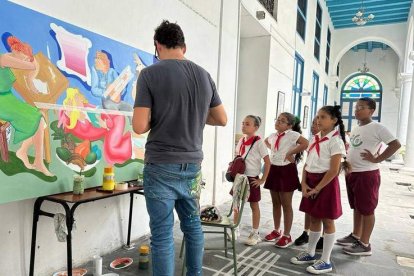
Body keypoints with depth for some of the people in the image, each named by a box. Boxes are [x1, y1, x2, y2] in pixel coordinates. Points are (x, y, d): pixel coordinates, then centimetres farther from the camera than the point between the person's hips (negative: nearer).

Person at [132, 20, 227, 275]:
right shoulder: (204, 75, 6)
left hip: (162, 167, -5)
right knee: (193, 224, 20)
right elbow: (222, 119, 12)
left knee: (162, 233, 5)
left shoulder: (150, 74, -8)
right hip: (193, 164, 5)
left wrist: (158, 120, 7)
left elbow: (139, 126, -13)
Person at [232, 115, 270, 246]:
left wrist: (262, 180, -13)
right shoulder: (241, 141, 5)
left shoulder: (258, 142, -14)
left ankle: (255, 234, 21)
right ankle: (235, 229, 31)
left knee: (254, 205, 8)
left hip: (252, 178, -6)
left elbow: (268, 162, -14)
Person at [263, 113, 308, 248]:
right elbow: (266, 142, 31)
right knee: (276, 203, 15)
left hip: (286, 170, -7)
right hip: (274, 169, 7)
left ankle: (287, 235, 16)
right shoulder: (273, 135, 8)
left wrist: (290, 152, -20)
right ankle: (276, 231, 30)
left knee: (286, 204, 3)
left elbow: (306, 143, -27)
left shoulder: (292, 134, -12)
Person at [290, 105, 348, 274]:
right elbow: (307, 163, 10)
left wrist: (317, 189, -15)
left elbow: (334, 170, -17)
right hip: (311, 181, 7)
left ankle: (326, 261, 17)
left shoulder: (336, 141, -13)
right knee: (314, 219, 17)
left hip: (325, 183, -7)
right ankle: (310, 254, 31)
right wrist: (304, 183, -1)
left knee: (327, 221, 5)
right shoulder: (315, 138, 10)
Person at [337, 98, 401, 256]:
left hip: (366, 174, -8)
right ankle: (355, 236, 31)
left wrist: (377, 159, -19)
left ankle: (365, 244, 13)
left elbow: (396, 144, -19)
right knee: (356, 207, 18)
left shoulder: (376, 127, -12)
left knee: (367, 209, 2)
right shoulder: (355, 129, 13)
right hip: (352, 173, 8)